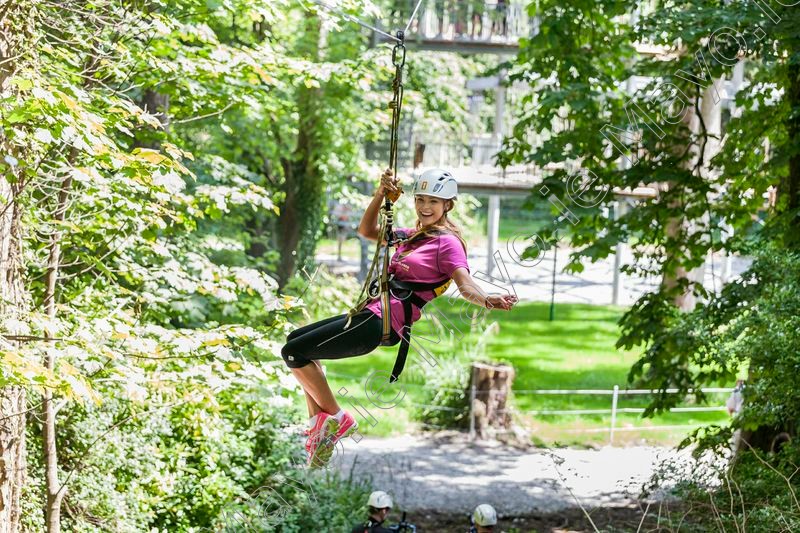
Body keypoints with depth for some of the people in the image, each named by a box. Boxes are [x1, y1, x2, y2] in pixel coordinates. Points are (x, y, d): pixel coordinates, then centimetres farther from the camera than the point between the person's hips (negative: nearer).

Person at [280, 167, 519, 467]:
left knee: (294, 352, -11)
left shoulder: (447, 242, -6)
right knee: (296, 339, 22)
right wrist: (381, 194, 7)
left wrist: (488, 301, -42)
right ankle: (318, 426, 15)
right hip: (372, 312, 10)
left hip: (383, 323, -10)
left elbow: (465, 284, -20)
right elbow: (366, 231, 22)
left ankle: (337, 420, 0)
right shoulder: (412, 236, 19)